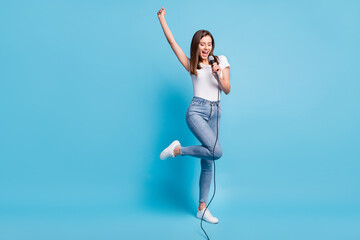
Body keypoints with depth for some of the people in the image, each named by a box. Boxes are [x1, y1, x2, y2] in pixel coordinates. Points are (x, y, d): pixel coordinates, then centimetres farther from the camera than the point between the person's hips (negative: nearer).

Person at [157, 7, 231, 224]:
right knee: (216, 151, -25)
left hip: (215, 112, 4)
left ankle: (202, 208, 14)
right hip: (197, 110, -3)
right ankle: (178, 150, -3)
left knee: (208, 163, 5)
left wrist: (218, 75, -13)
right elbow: (172, 41, 4)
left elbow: (227, 90, 5)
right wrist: (161, 18, 5)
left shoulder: (221, 60, 10)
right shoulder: (191, 64, 6)